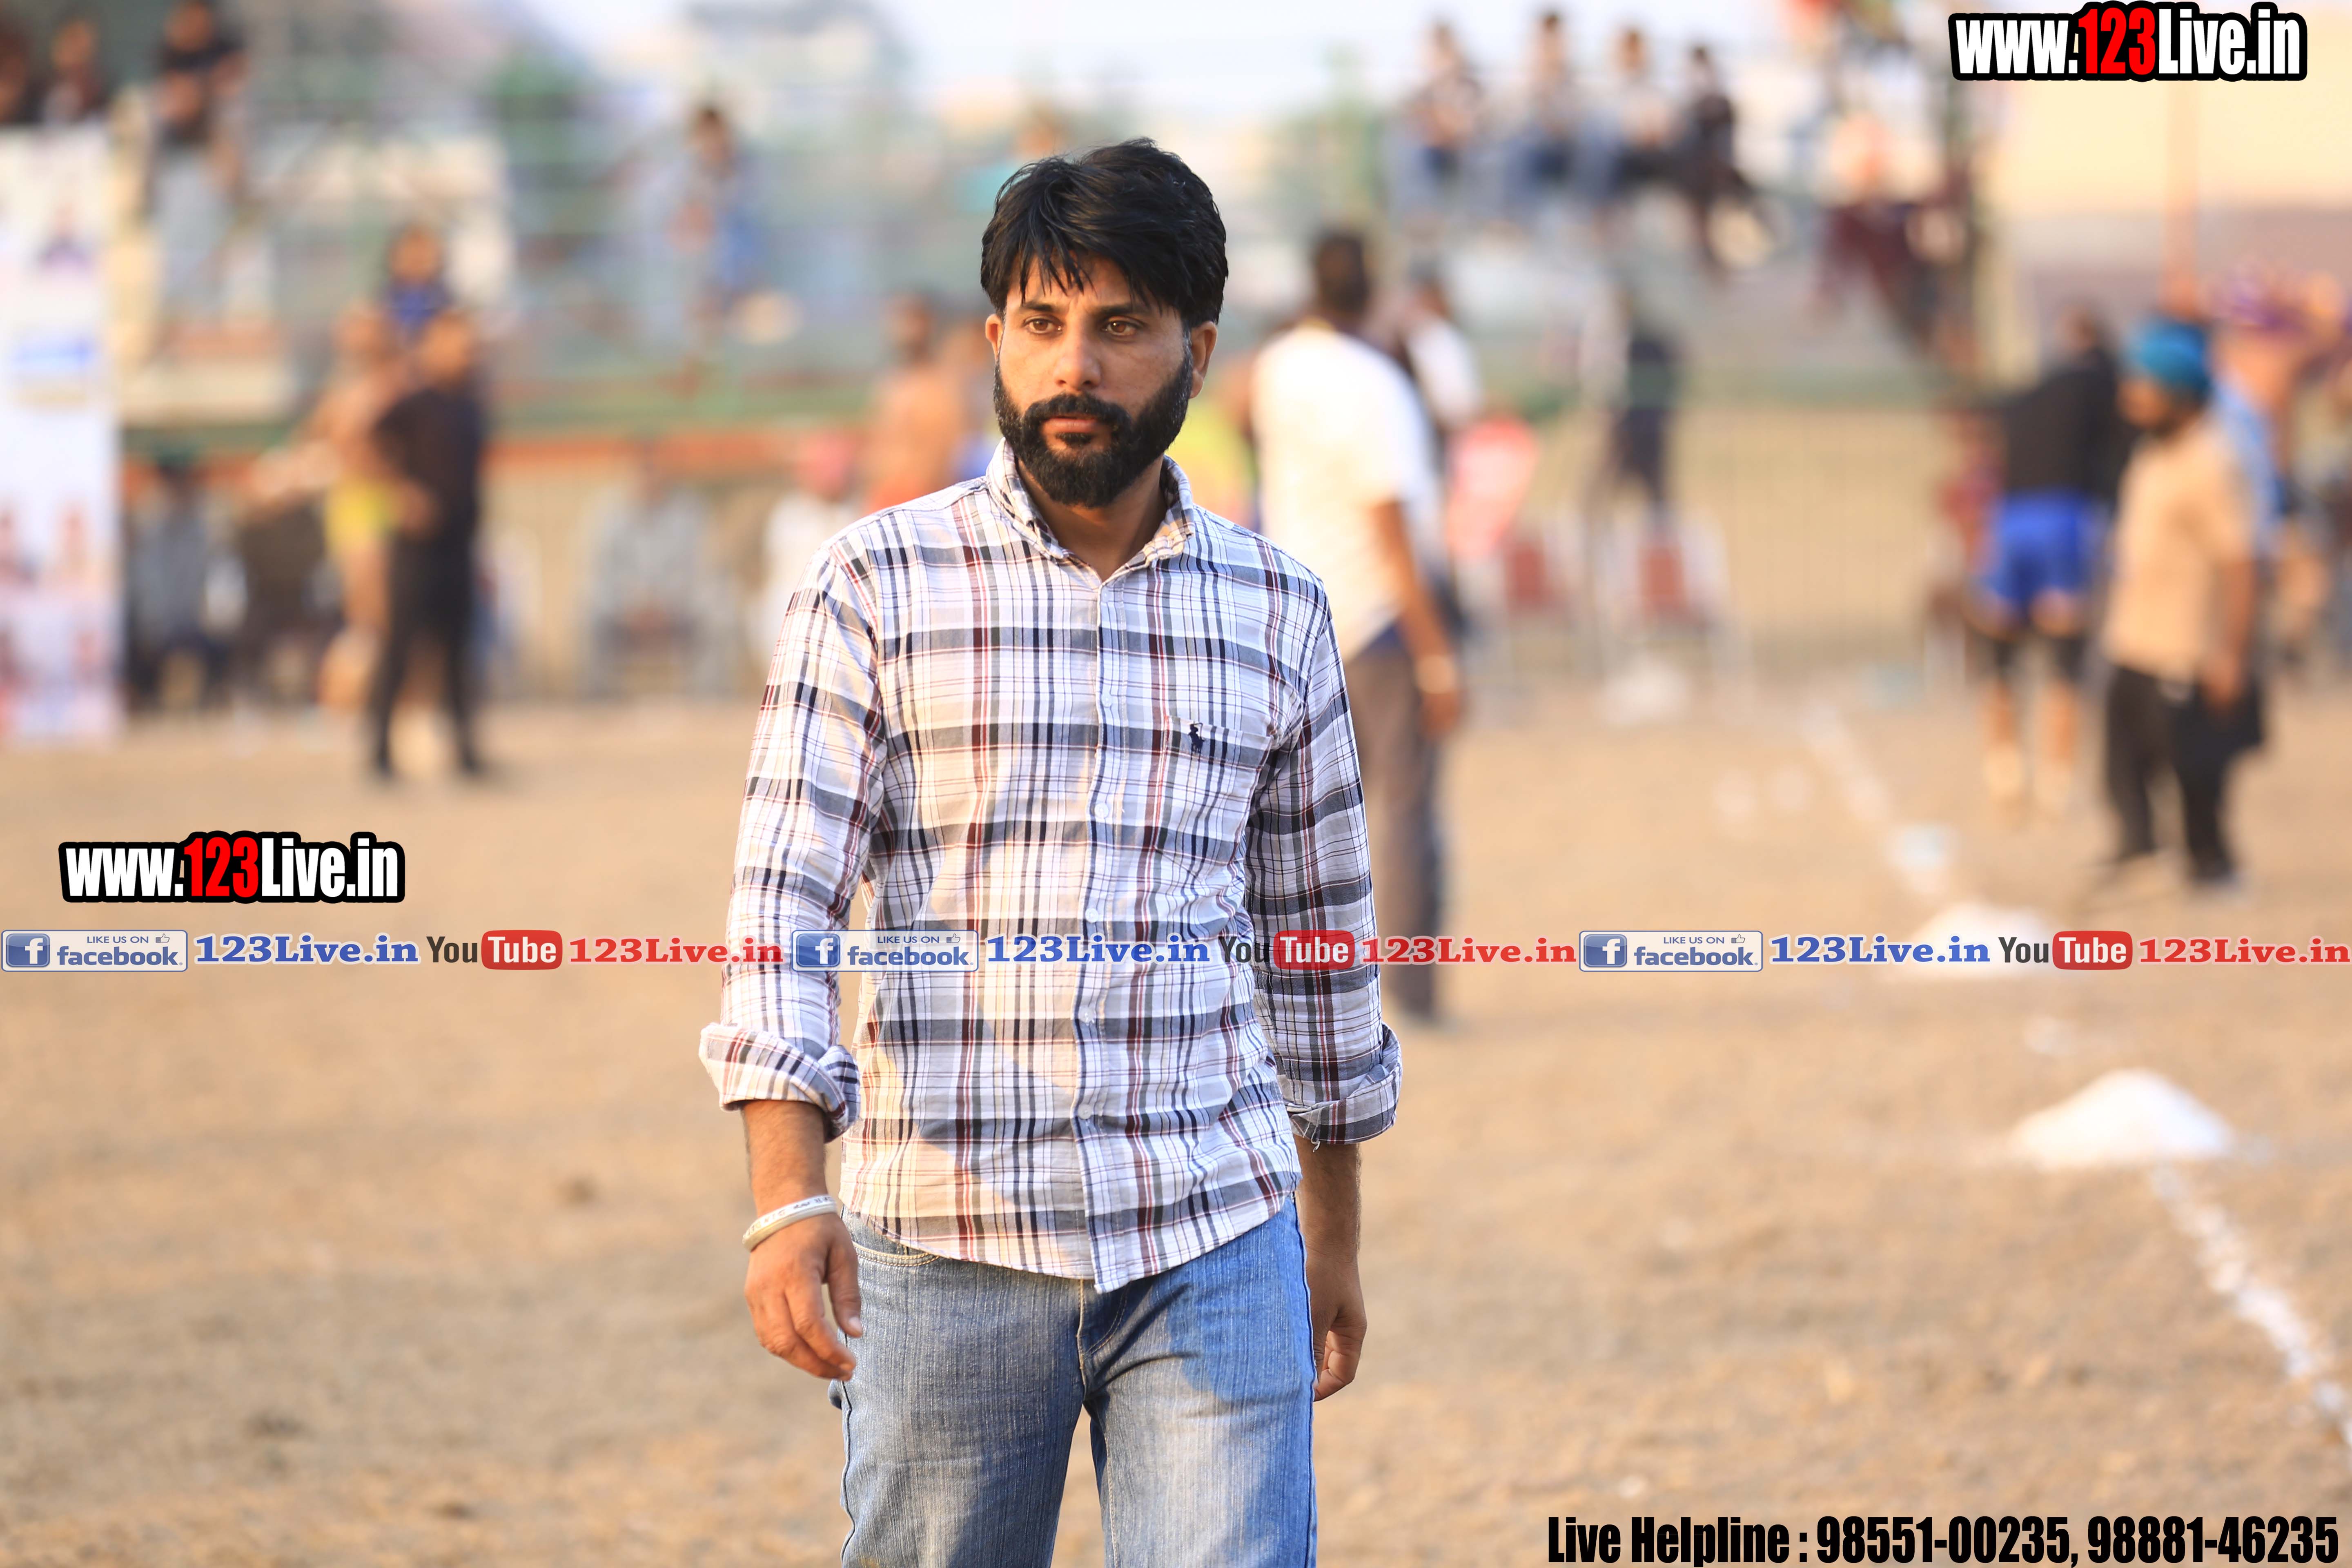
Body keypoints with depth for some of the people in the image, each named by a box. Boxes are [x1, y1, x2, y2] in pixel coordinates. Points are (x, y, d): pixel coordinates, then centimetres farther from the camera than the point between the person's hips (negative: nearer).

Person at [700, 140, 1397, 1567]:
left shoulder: (1277, 614, 10)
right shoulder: (880, 587, 0)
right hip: (945, 1246, -1)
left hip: (1213, 1249, 2)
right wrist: (789, 1201, -19)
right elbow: (781, 906, -6)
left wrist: (1336, 1232, 23)